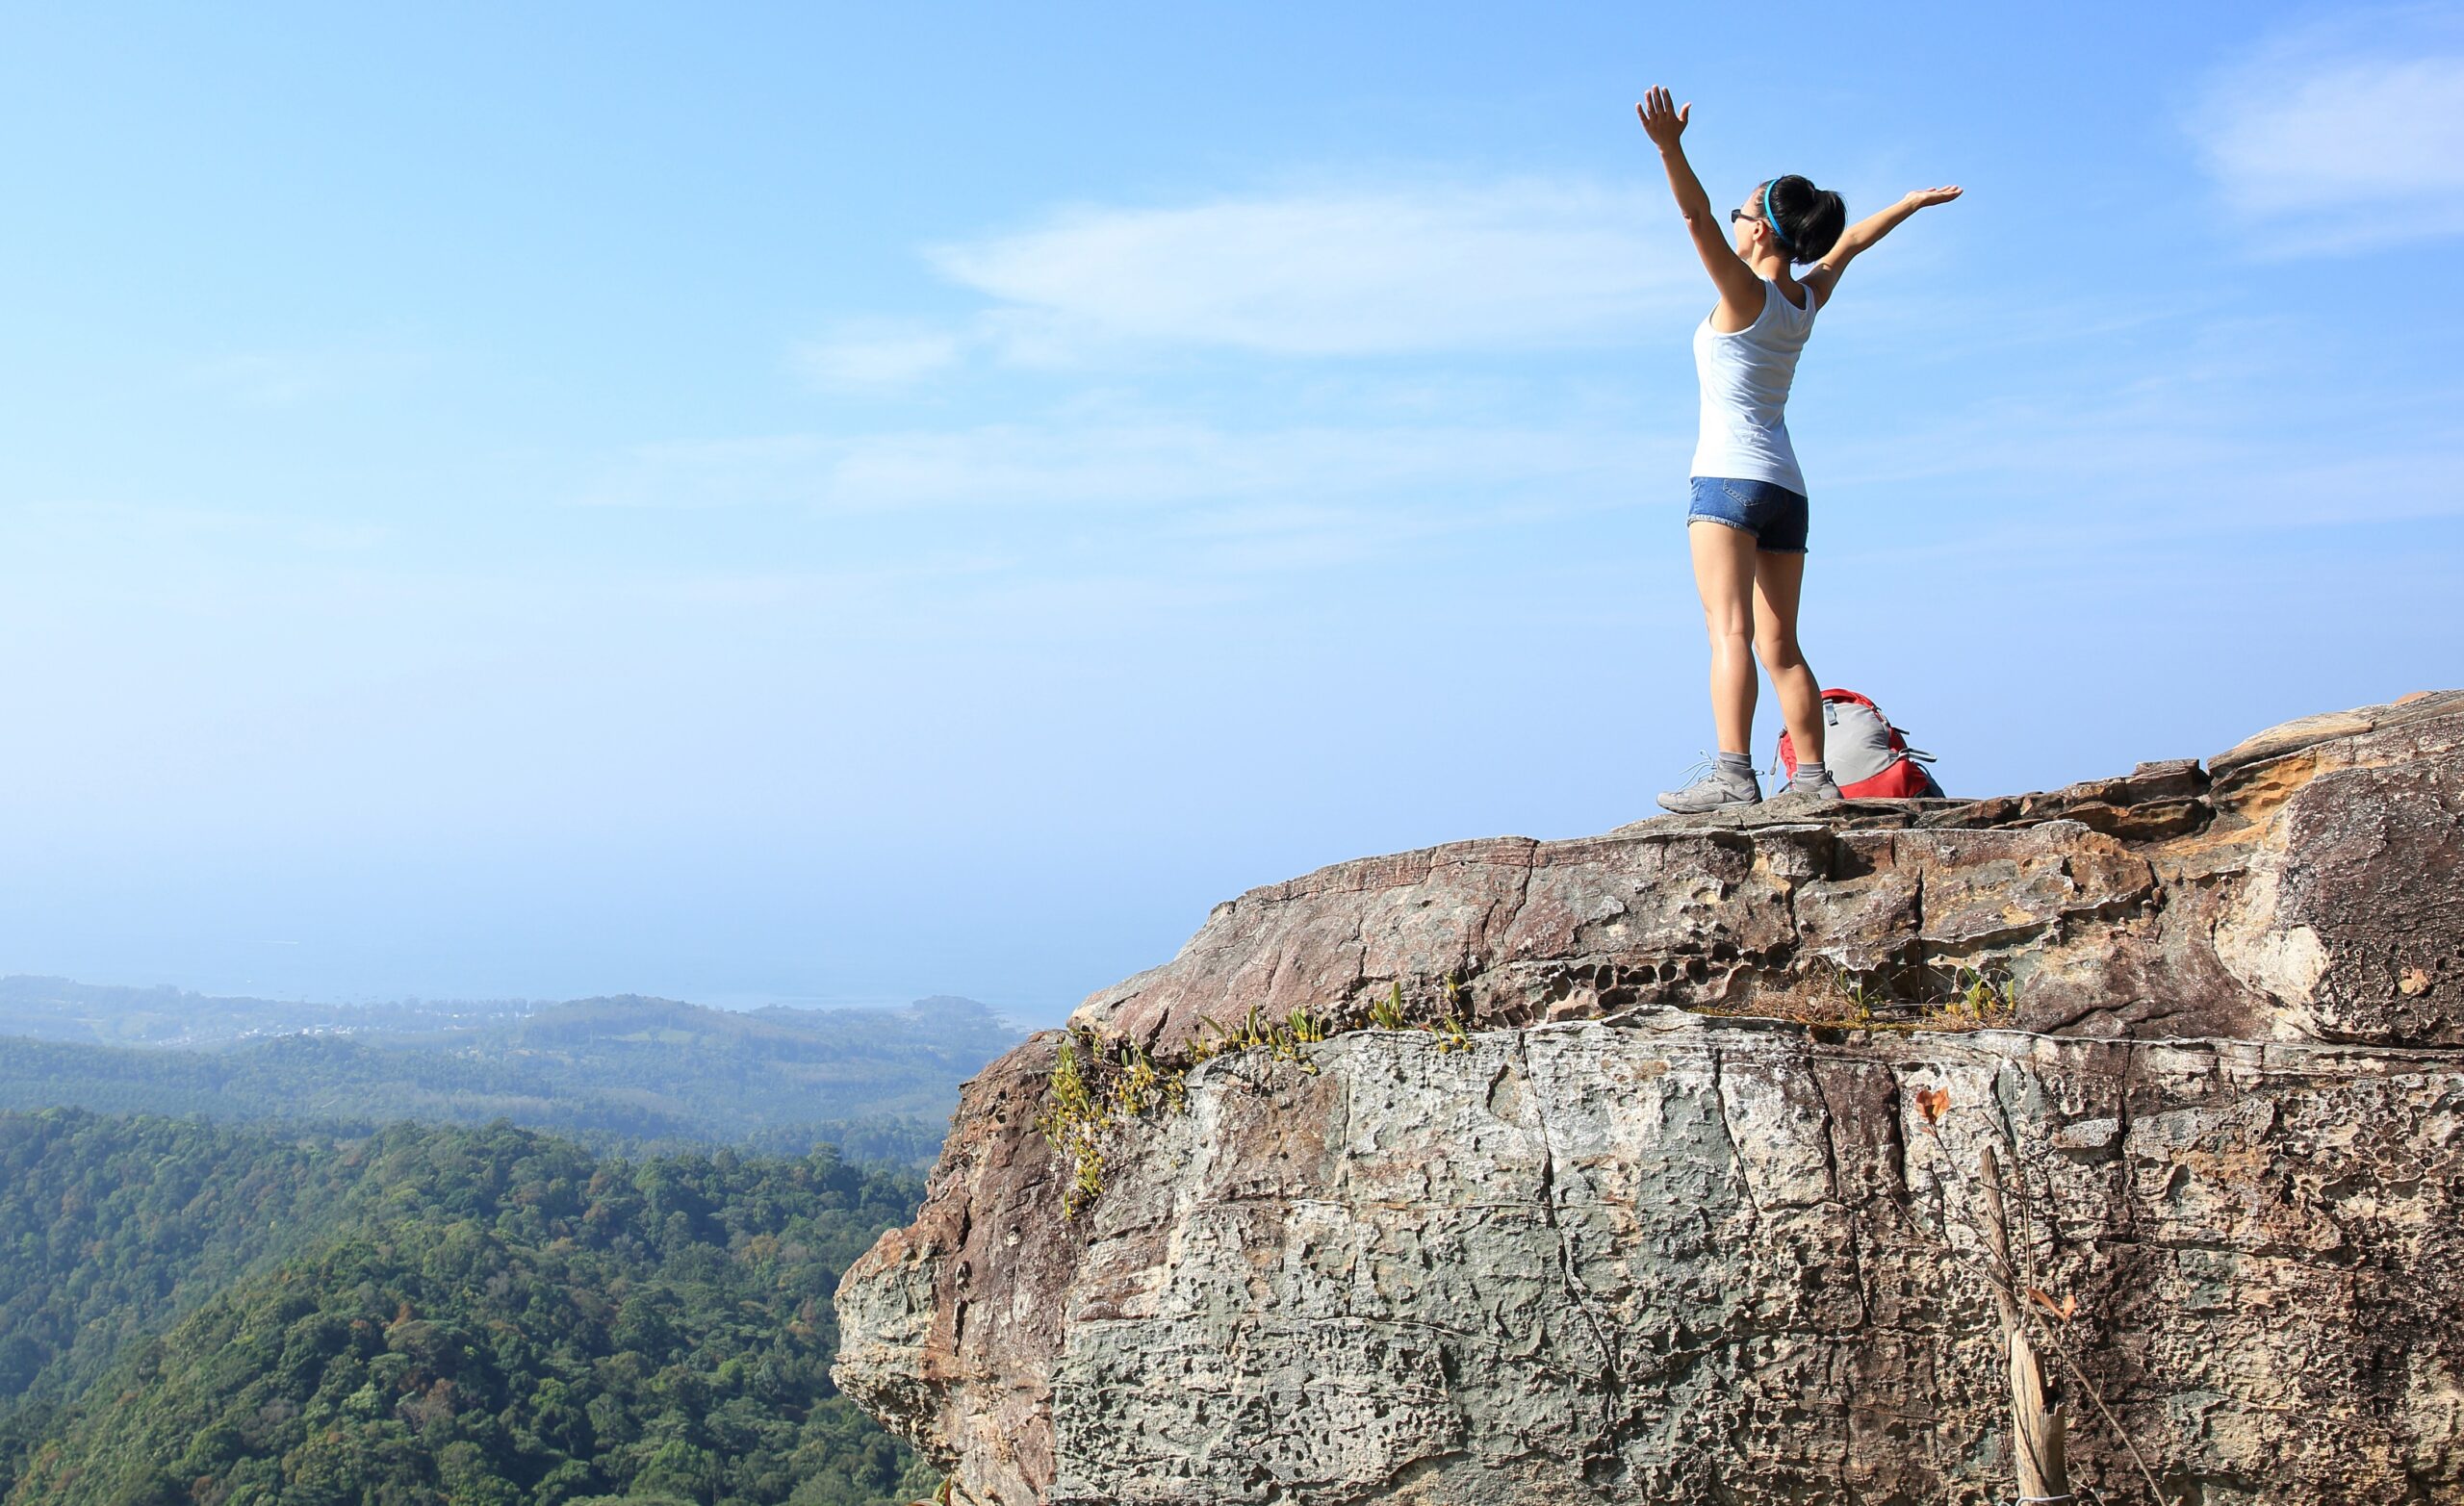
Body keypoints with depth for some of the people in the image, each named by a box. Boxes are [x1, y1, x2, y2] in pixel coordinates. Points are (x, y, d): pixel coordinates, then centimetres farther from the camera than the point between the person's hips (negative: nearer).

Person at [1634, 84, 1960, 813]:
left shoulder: (1747, 293, -6)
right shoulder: (1808, 299, 13)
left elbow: (1696, 217, -19)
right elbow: (1849, 243, 30)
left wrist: (1670, 149, -31)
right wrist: (1910, 203, 46)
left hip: (1731, 475, -8)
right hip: (1787, 487, 8)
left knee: (1731, 632, -17)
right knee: (1781, 645, 7)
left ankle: (1733, 774, -27)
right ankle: (1813, 778, 3)